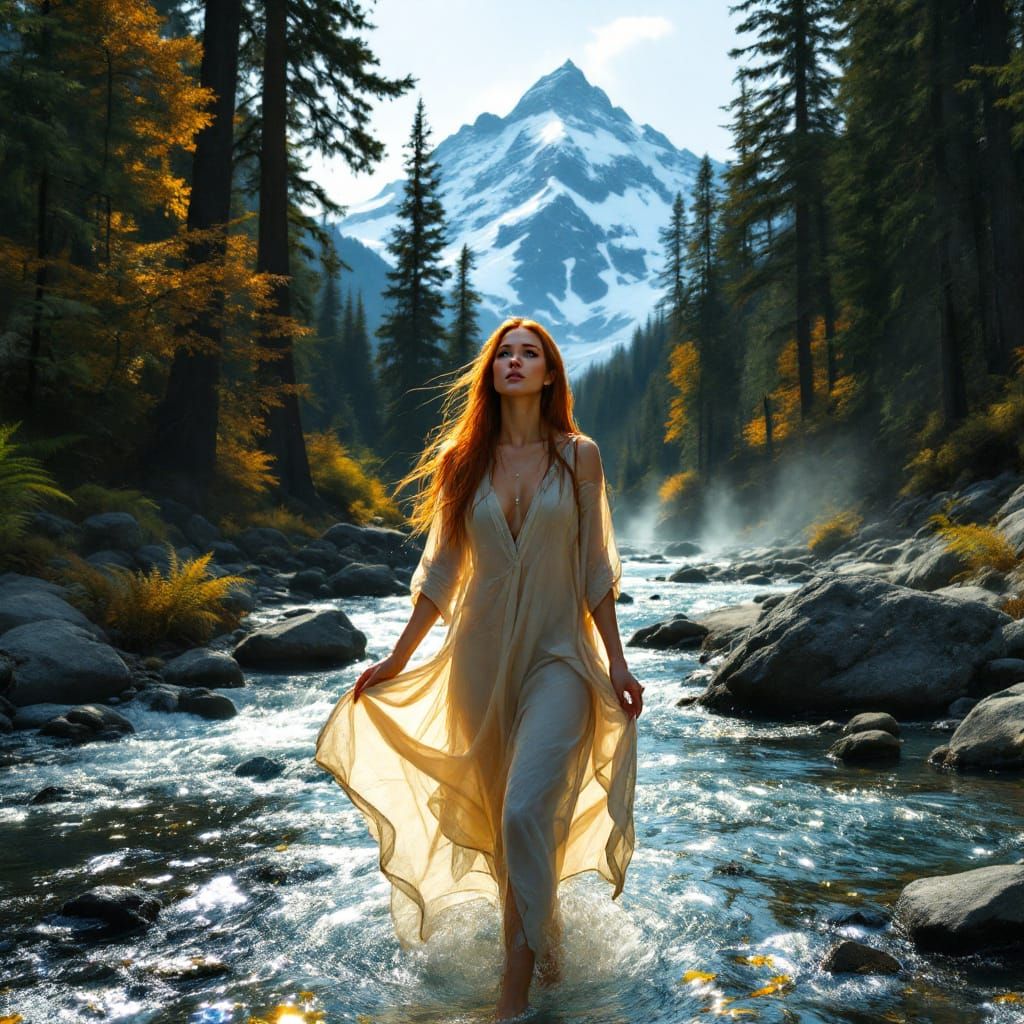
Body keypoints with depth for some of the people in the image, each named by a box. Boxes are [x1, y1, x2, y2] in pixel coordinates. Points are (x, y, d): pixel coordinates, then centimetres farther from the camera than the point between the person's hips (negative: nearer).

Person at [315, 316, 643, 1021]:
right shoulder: (463, 460, 4)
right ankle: (543, 938, 35)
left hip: (557, 653, -3)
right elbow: (441, 570, 8)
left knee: (525, 811, -17)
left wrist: (616, 663, 0)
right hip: (481, 653, 3)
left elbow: (595, 569, 2)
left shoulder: (579, 455, 0)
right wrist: (398, 658, 8)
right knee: (497, 814, 12)